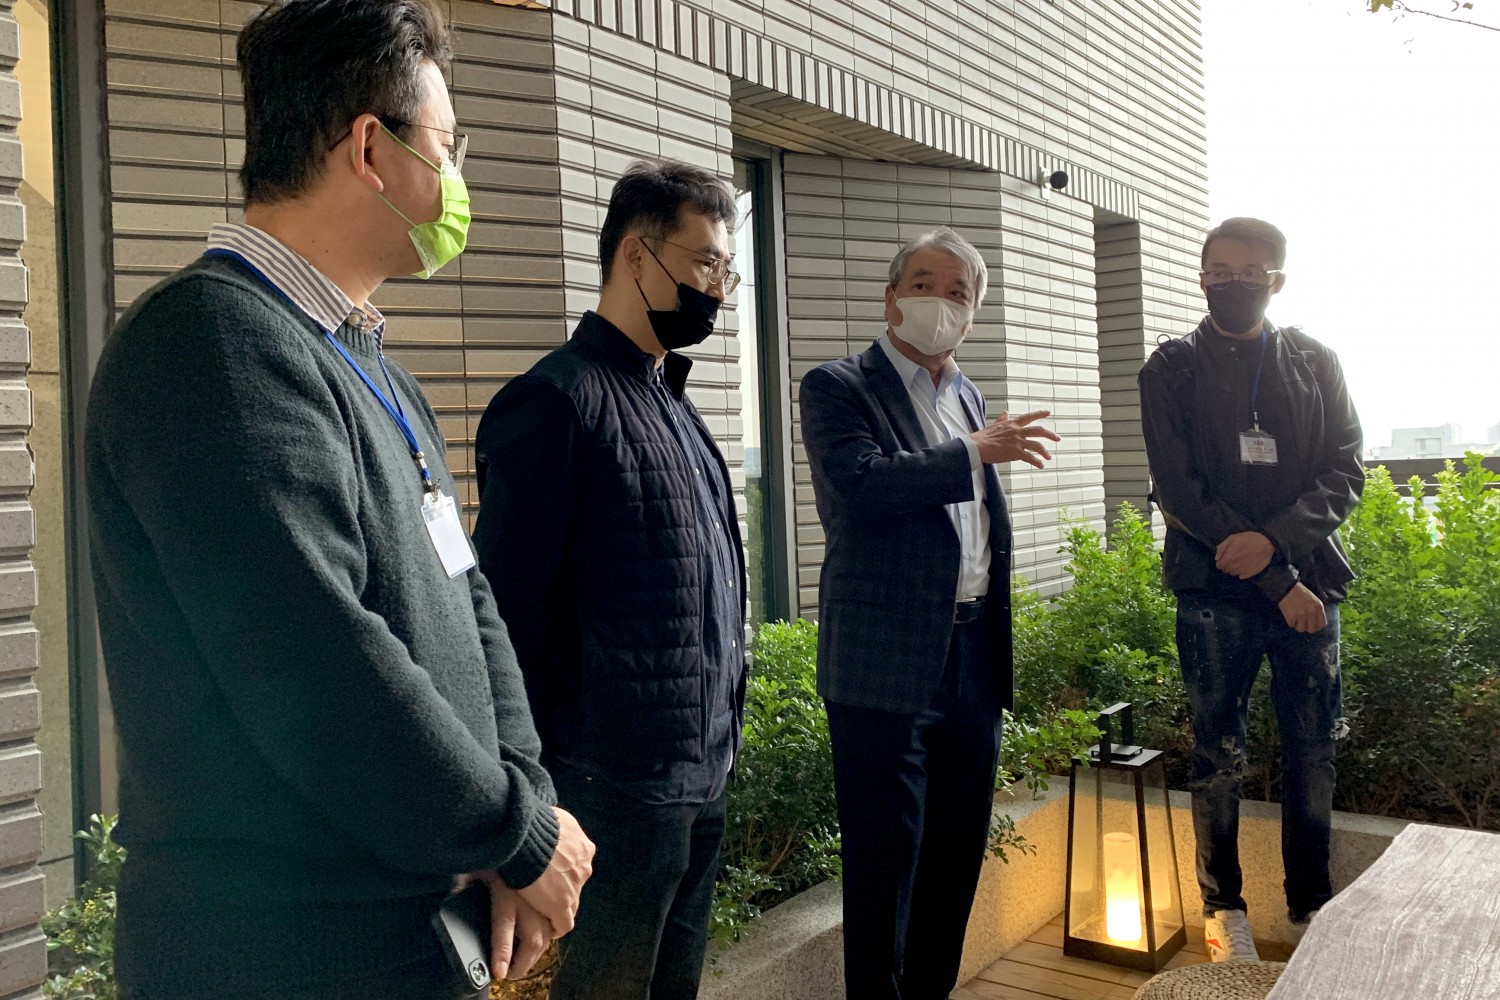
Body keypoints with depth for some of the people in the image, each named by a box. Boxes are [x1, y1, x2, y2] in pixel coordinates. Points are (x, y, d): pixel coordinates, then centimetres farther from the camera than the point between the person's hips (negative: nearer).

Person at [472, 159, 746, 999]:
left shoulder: (671, 403, 13)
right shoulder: (558, 401, -14)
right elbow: (513, 606, -16)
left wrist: (720, 741, 14)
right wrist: (547, 769, -14)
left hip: (704, 772, 8)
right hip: (621, 782, -8)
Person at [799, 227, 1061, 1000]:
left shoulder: (965, 395, 17)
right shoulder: (838, 387, -5)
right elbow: (857, 483, -23)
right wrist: (973, 452, -20)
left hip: (973, 653, 7)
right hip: (887, 660, -7)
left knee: (958, 846, 16)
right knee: (885, 857, 2)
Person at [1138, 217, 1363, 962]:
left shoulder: (1315, 364, 10)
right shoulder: (1171, 370, 2)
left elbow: (1345, 472, 3)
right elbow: (1180, 491, -7)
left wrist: (1275, 539, -16)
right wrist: (1281, 584, -11)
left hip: (1307, 583, 3)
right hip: (1214, 592, -2)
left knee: (1314, 752, 9)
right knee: (1218, 754, 5)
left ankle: (1311, 903, 25)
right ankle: (1223, 906, 20)